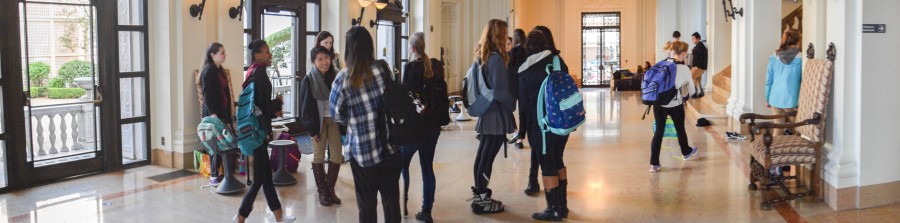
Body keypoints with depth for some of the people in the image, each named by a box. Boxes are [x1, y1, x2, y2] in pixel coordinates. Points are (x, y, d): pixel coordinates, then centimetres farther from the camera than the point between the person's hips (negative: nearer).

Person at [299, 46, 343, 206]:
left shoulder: (337, 76, 0)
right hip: (318, 122, -2)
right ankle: (322, 192, 15)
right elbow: (306, 106, -6)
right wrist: (311, 128, -10)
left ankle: (330, 189, 17)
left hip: (335, 120, 3)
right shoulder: (308, 80, -7)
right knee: (319, 156, 5)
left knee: (337, 156, 2)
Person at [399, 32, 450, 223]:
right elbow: (442, 93, 10)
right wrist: (440, 117, 15)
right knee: (427, 167, 9)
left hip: (415, 123, -5)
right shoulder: (436, 66, 6)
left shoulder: (411, 67, -12)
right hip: (433, 124, 6)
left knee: (402, 164, 10)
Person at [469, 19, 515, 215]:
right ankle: (481, 200, 4)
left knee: (483, 155, 14)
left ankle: (479, 196, 22)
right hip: (497, 115, -9)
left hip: (486, 113, 9)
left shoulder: (482, 57, 9)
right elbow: (499, 90, -19)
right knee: (487, 157, -2)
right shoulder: (496, 58, -17)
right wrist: (512, 104, -5)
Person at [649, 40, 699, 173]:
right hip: (675, 104, -3)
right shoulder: (684, 69, -6)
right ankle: (686, 152, 46)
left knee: (658, 131, 6)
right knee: (680, 129, 20)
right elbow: (692, 90, 5)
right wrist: (685, 97, 25)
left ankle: (654, 163, 1)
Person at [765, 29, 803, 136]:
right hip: (791, 100, -4)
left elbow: (768, 80, 7)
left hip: (775, 99, 4)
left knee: (778, 127, 12)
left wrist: (767, 99, 16)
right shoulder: (800, 58, -7)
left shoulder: (774, 57, 3)